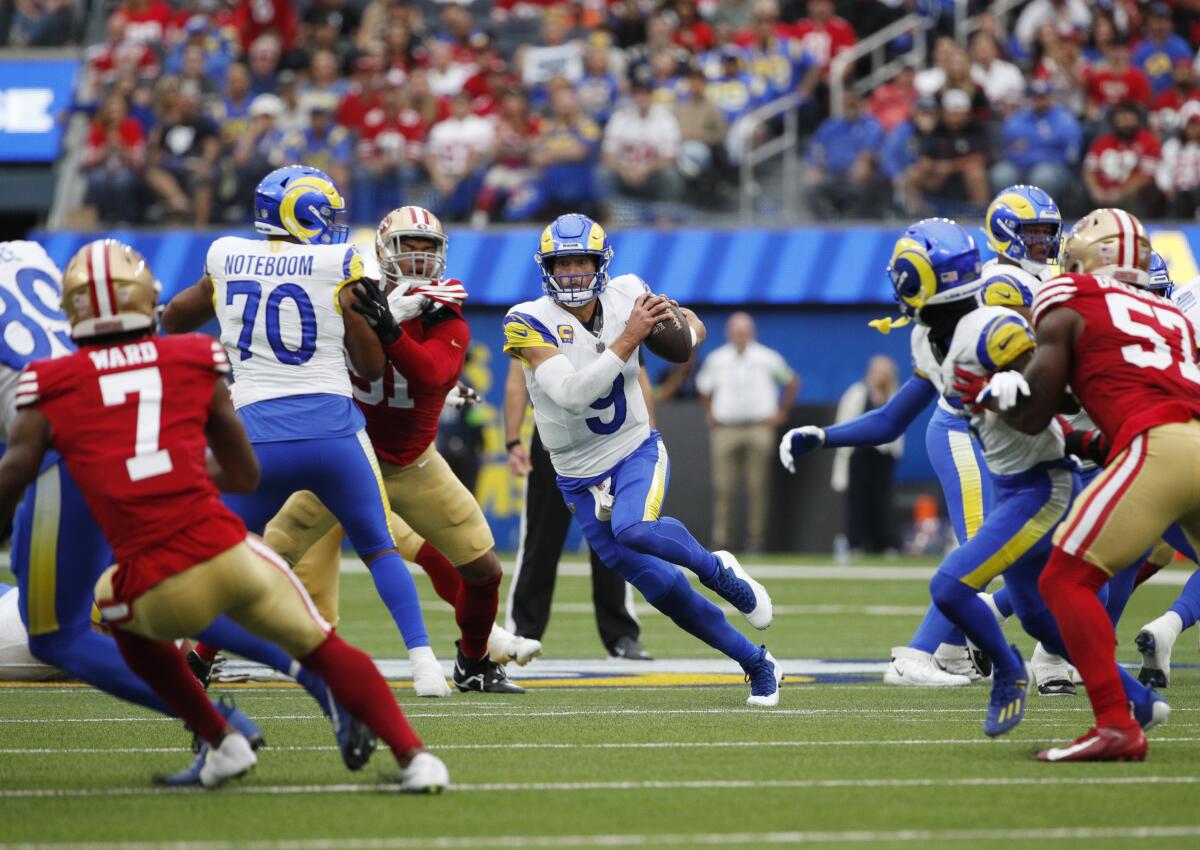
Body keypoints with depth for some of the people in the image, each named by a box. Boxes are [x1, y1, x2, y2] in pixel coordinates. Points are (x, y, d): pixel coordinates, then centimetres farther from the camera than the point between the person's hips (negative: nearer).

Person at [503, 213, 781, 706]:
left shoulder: (625, 297, -7)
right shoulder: (529, 323, -17)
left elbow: (695, 328, 9)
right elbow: (571, 394, -30)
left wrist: (681, 327, -15)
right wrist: (628, 339, -35)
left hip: (636, 450, 0)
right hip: (580, 477, 0)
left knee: (634, 530, -34)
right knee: (663, 588, 0)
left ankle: (717, 569, -6)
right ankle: (757, 664, 17)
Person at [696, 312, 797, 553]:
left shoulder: (767, 358, 4)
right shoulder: (716, 359, 9)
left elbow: (792, 382, 14)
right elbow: (703, 387, 24)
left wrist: (781, 413, 9)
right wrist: (710, 416, 15)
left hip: (759, 429, -1)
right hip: (725, 430, 1)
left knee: (758, 488, -4)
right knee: (723, 488, -5)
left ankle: (755, 540, -1)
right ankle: (721, 540, -3)